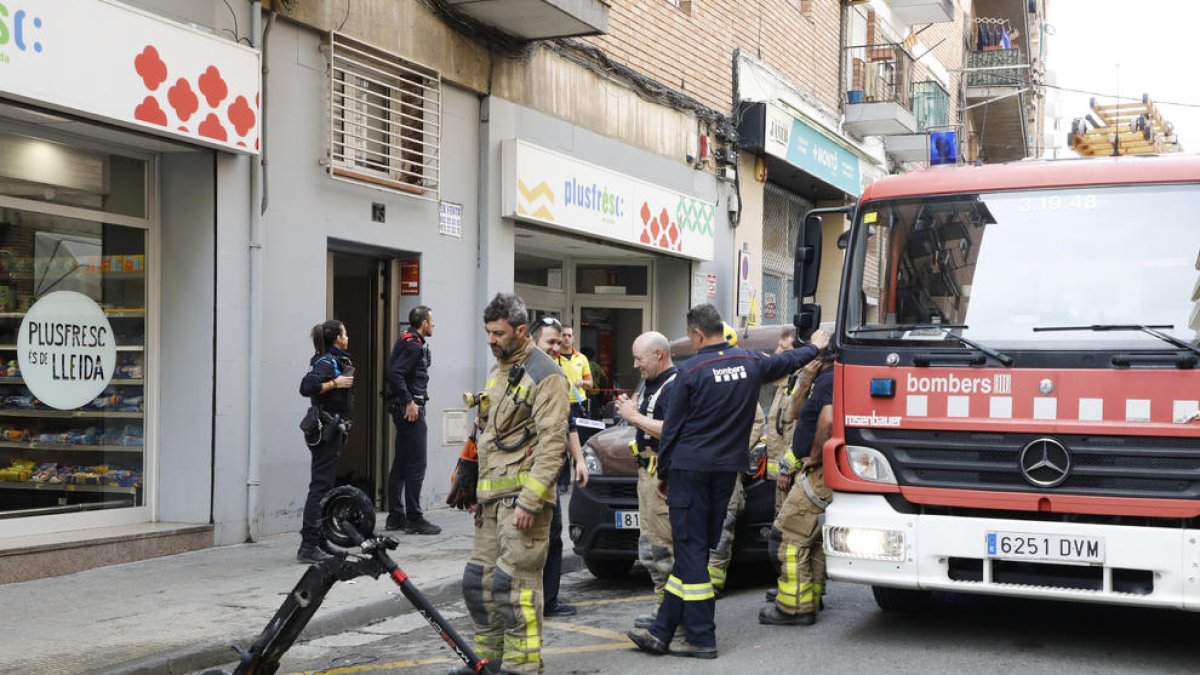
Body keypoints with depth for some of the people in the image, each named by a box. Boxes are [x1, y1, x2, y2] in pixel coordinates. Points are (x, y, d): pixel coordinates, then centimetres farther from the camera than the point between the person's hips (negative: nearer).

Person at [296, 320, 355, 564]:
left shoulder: (336, 360, 16)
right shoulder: (325, 361, -15)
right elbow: (307, 387, -28)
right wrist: (335, 383, -22)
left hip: (333, 428, 11)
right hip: (326, 429, -11)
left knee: (326, 484, 14)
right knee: (321, 485, -10)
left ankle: (319, 541, 21)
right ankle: (308, 546, -10)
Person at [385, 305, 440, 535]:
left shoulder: (408, 342, 16)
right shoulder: (414, 345, -14)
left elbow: (395, 372, 19)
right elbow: (394, 373, -24)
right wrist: (409, 402, -20)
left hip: (403, 410, 10)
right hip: (411, 410, -10)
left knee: (400, 465, 13)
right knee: (416, 465, -6)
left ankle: (395, 517, 18)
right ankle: (414, 519, -3)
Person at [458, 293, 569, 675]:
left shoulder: (543, 374, -11)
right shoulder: (497, 372, 19)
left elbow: (553, 443, -17)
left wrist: (529, 500, -22)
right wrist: (477, 489, 21)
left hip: (522, 496, -9)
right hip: (492, 496, 9)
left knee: (514, 582, -10)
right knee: (478, 580, 12)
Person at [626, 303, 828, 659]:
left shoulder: (692, 373, -11)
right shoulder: (750, 362, 4)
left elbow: (671, 429, -4)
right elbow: (786, 361, 25)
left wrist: (663, 473, 8)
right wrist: (815, 347, 45)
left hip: (689, 469, -6)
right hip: (727, 469, 6)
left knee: (691, 550, -2)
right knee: (692, 549, 9)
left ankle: (701, 638, -3)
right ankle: (662, 632, 13)